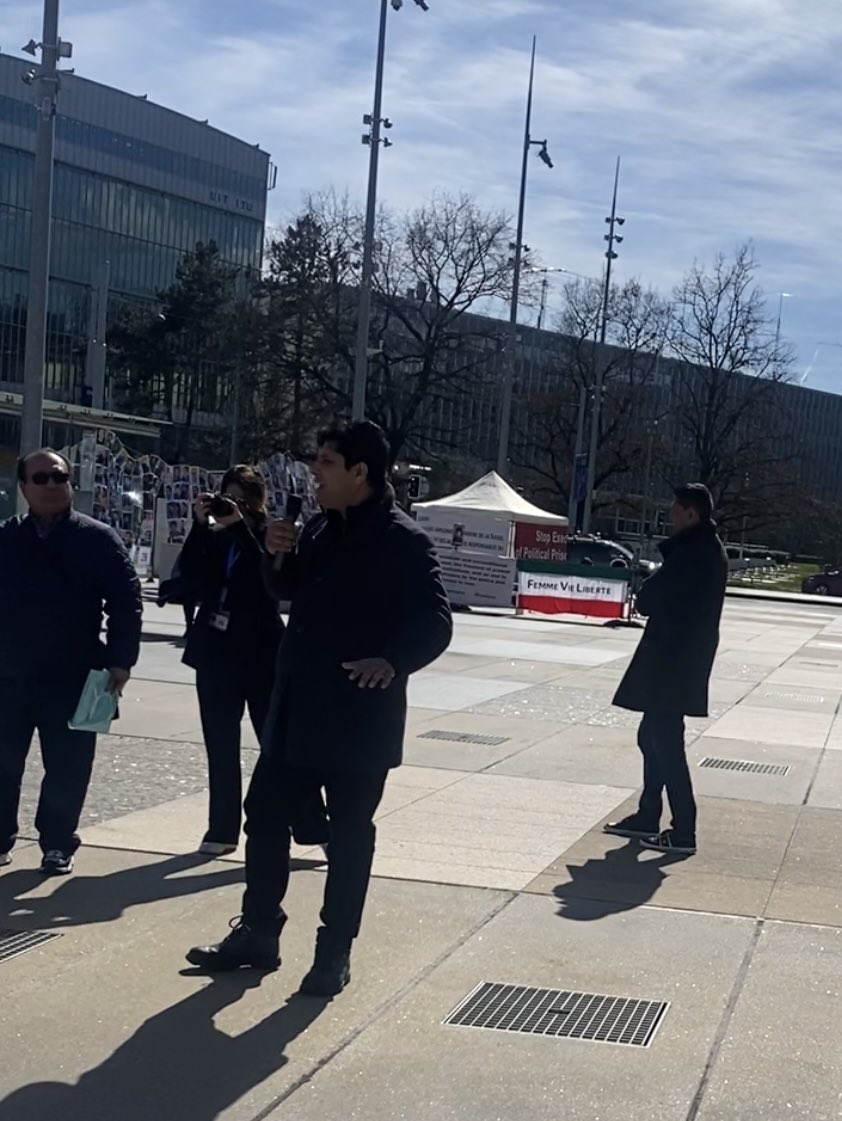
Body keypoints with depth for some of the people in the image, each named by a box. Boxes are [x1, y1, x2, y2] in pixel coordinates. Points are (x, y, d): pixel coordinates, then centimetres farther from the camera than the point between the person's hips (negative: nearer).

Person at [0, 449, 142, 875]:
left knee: (67, 769, 3)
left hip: (73, 678, -2)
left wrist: (120, 661, -13)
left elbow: (126, 603, -5)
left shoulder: (98, 539, -3)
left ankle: (57, 844, 17)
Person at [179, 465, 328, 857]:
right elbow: (190, 577, -6)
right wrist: (200, 524, -13)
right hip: (216, 653, 4)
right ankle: (222, 830, 15)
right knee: (220, 747, 8)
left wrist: (240, 526, -23)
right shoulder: (215, 540, 8)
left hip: (260, 655, -4)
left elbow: (269, 579, -21)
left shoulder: (269, 537, -3)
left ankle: (314, 827, 5)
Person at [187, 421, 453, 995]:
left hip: (359, 714, -7)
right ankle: (258, 931, 25)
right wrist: (282, 558, 3)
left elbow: (435, 623, -19)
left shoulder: (404, 541, -12)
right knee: (265, 812, 11)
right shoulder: (320, 530, 10)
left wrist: (393, 661, -36)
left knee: (350, 833, 4)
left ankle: (335, 951, 15)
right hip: (297, 707, 7)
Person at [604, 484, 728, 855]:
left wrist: (647, 590, 1)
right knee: (654, 738, 17)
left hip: (672, 663, -10)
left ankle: (683, 833, -2)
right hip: (676, 660, 10)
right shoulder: (706, 550, 13)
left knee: (665, 743, -6)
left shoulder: (693, 553, -19)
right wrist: (653, 589, 1)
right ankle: (647, 818, 26)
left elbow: (649, 600, -19)